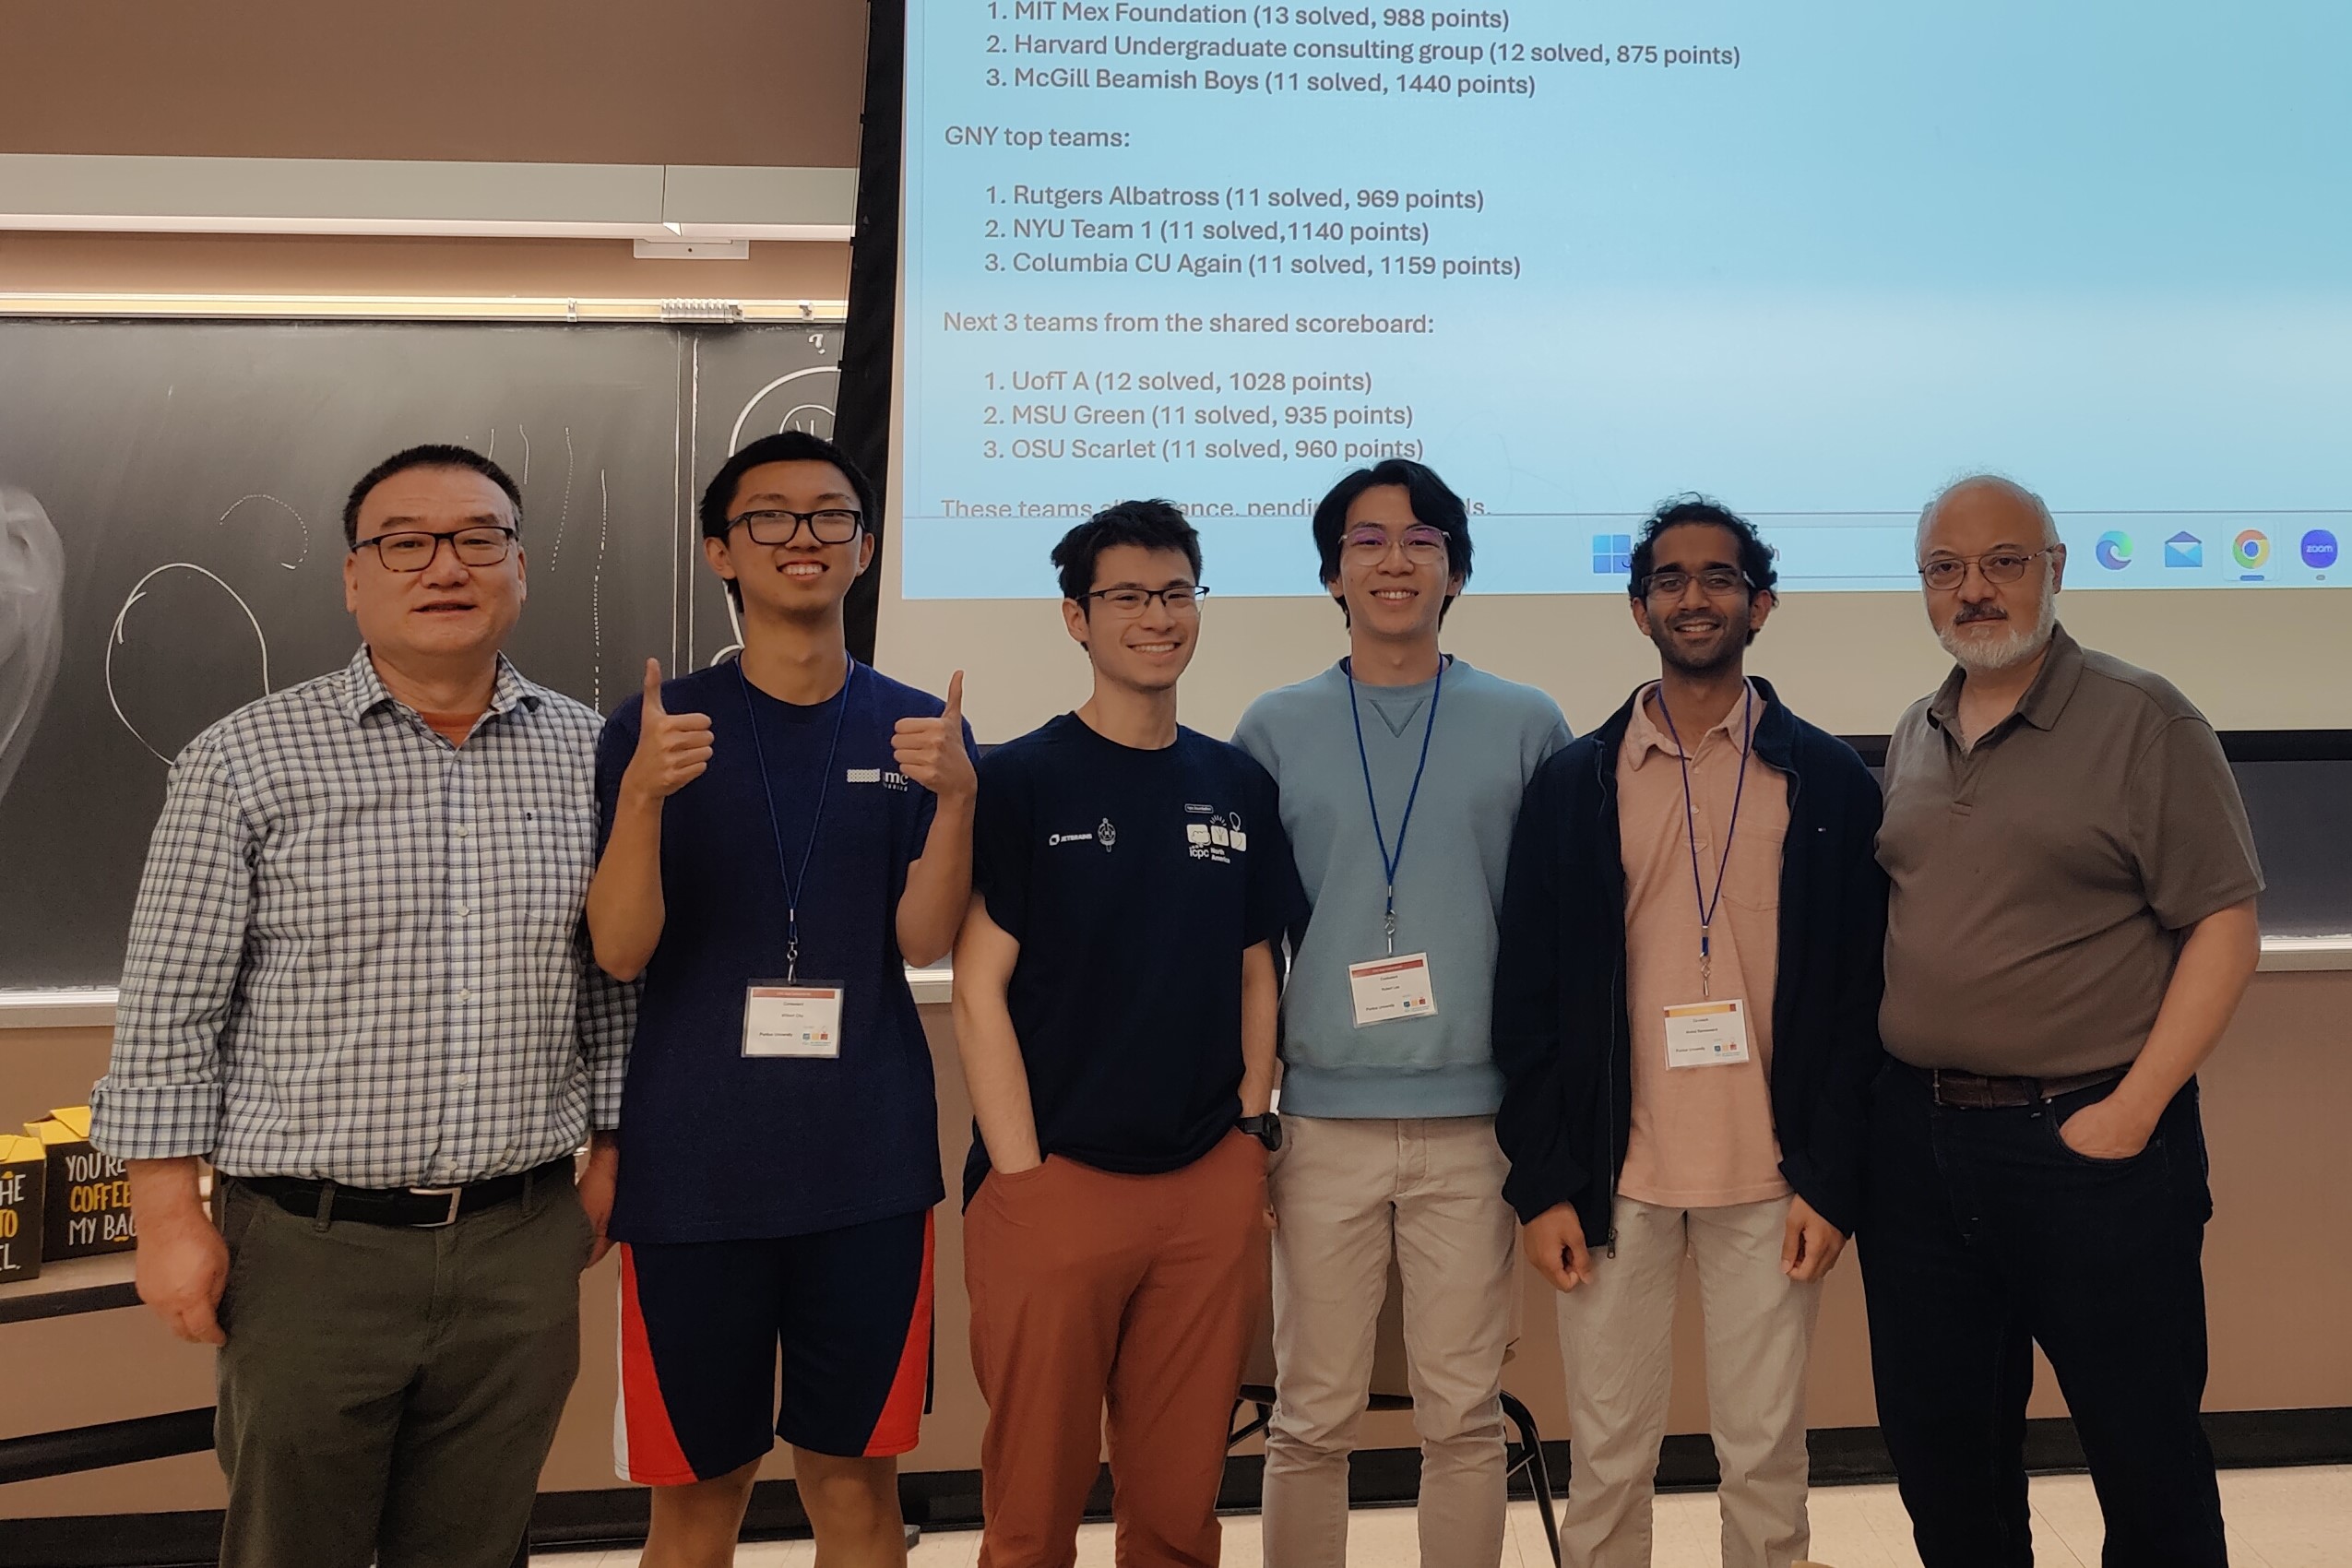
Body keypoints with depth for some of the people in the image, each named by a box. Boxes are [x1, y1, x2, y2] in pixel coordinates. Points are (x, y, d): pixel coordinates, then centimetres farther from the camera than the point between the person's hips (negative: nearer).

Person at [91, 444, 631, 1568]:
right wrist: (170, 1218, -6)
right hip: (310, 1251, -2)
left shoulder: (591, 756, 4)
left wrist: (611, 1169, 9)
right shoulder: (245, 761, -4)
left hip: (525, 1251, 2)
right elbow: (168, 1014, -3)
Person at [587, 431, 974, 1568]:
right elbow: (620, 952, -7)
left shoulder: (915, 729, 4)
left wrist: (955, 796, -22)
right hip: (691, 1171, -1)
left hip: (868, 1171, 1)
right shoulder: (655, 727, 0)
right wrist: (644, 794, -24)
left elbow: (924, 941, -5)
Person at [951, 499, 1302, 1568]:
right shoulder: (1021, 779, -4)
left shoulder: (1239, 786, 9)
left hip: (1211, 1189, 4)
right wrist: (1022, 1176, -10)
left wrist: (1250, 1134, 4)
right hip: (1055, 1181, -3)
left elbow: (1255, 976, 14)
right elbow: (980, 988, -6)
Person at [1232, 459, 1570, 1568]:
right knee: (1313, 1417, 7)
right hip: (1322, 1119, 0)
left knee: (1465, 1414, 7)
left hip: (1475, 1120, 0)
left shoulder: (1528, 726, 5)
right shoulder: (1273, 729, 6)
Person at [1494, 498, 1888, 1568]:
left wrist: (1832, 1182, -4)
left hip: (1774, 1184, 0)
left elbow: (1860, 997, 2)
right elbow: (1527, 1001, 3)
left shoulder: (1829, 785, 3)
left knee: (1764, 1458, 7)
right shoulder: (1572, 787, 4)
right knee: (1607, 1459, 7)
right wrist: (1543, 1186, -3)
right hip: (1614, 1177, 0)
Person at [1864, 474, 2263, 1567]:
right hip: (1915, 1139, 5)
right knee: (1938, 1448, 14)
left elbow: (2224, 924, -9)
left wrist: (2133, 1109, -14)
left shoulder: (2141, 720, -6)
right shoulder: (1913, 739, 12)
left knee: (2146, 1456, 6)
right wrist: (1882, 1087, 9)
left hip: (2090, 1140, -5)